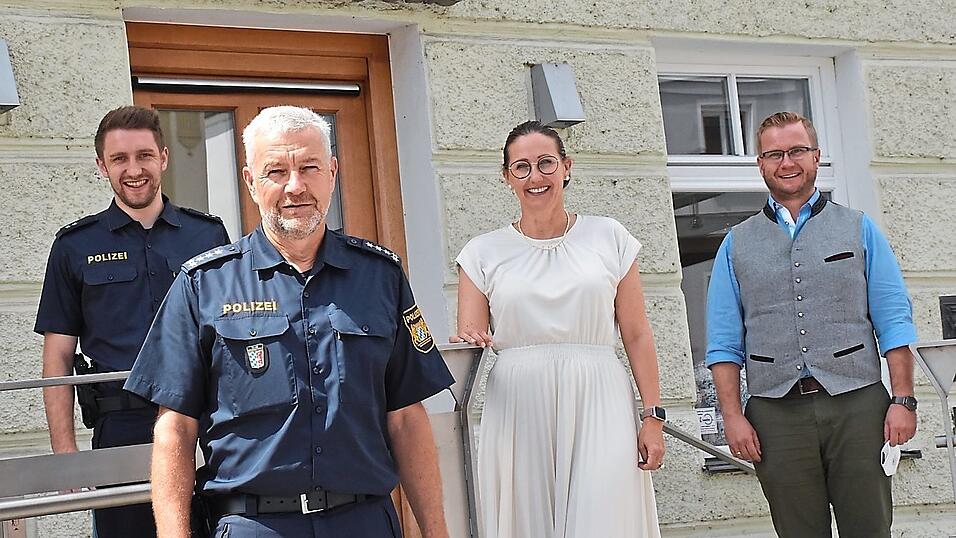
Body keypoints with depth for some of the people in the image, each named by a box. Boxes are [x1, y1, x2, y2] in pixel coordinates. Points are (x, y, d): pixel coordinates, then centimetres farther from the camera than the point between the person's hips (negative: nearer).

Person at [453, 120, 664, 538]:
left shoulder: (608, 238, 9)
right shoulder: (483, 253, 9)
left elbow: (637, 336, 8)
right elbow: (467, 344, 8)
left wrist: (652, 416, 1)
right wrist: (469, 343, -16)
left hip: (597, 409, 0)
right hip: (518, 416, 1)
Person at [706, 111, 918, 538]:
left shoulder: (858, 229, 12)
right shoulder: (737, 244, 13)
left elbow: (894, 323, 6)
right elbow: (724, 343, 8)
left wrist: (903, 399, -4)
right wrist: (733, 416, -3)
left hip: (856, 403, 0)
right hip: (777, 412, 1)